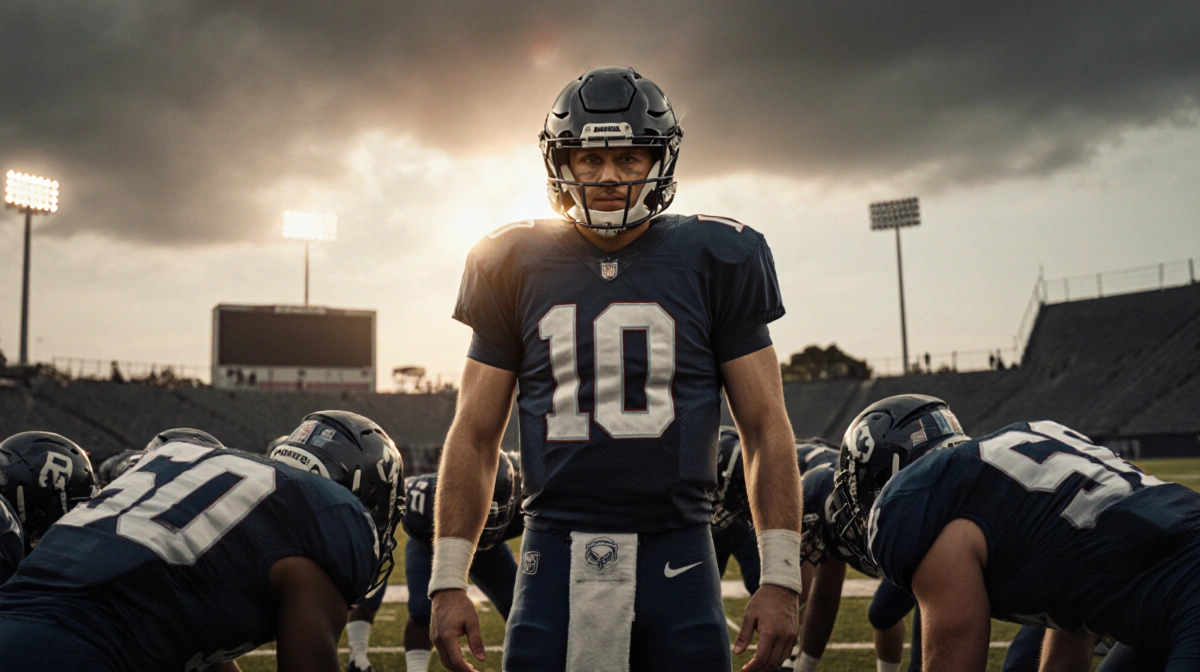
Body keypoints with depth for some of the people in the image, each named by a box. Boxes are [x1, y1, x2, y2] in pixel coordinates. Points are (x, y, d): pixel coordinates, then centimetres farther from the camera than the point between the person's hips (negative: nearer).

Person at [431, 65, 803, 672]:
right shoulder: (518, 268, 6)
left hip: (677, 559, 0)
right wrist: (448, 582, 4)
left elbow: (765, 427, 4)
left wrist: (780, 578, -2)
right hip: (556, 556, 1)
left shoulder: (711, 262, 3)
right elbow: (473, 436, 9)